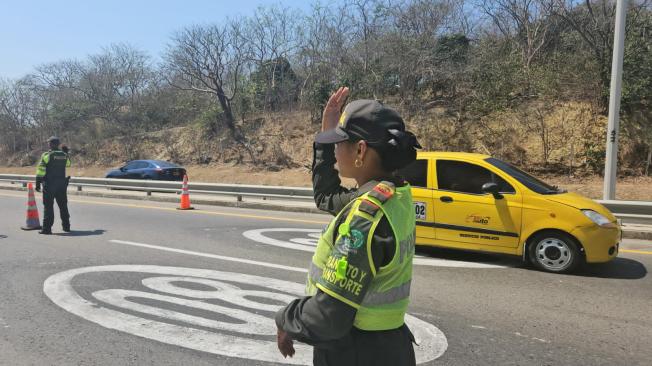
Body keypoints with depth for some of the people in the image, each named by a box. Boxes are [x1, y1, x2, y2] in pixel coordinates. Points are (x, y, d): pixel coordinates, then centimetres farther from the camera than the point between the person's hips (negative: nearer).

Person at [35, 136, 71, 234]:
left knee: (48, 206, -1)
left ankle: (47, 228, -1)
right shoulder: (64, 155, 6)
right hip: (62, 184, 5)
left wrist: (38, 183, -7)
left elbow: (40, 170, -10)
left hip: (49, 185, -5)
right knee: (63, 205, 14)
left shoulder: (46, 155, -9)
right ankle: (66, 226, 20)